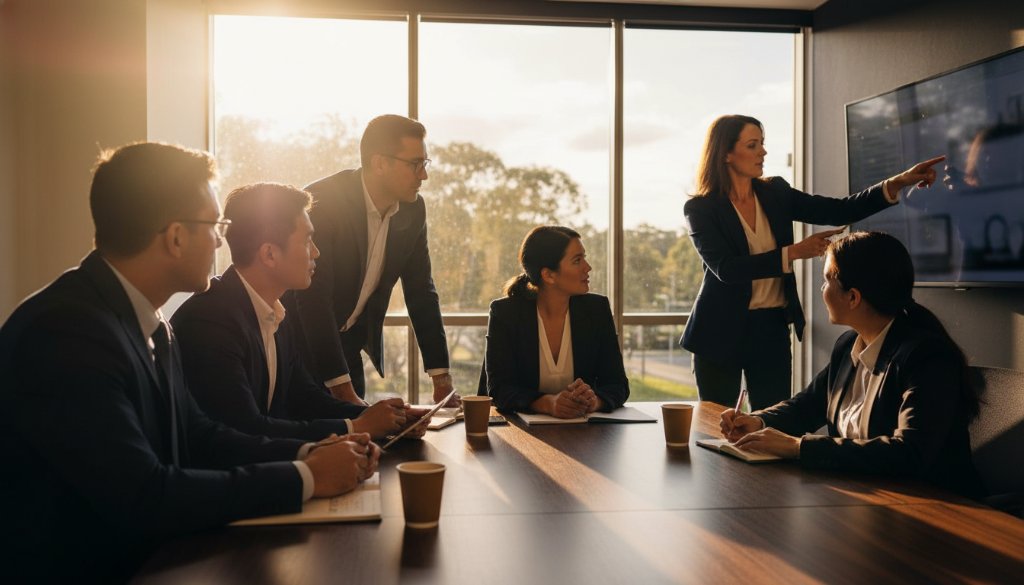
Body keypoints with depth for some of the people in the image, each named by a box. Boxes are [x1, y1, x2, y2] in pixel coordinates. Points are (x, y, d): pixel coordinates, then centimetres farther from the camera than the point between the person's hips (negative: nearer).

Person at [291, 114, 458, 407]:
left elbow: (421, 292, 2)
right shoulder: (321, 200, -24)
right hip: (302, 345, -5)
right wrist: (343, 390, -31)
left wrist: (441, 377, -4)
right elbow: (313, 298, -28)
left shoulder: (412, 209, -4)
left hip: (351, 347, 5)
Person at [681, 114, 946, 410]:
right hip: (722, 331, -4)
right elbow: (725, 268, -20)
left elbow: (839, 212, -1)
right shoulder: (701, 208, -8)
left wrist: (897, 183, -12)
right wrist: (793, 252, -23)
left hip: (773, 329, 4)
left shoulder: (775, 193, 5)